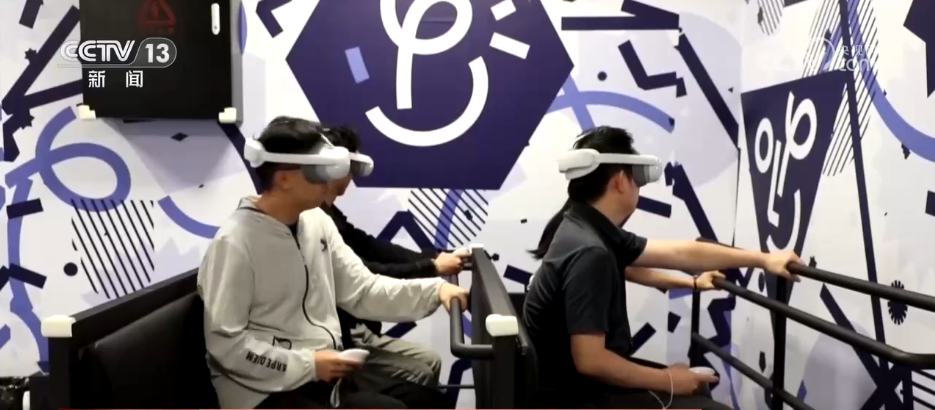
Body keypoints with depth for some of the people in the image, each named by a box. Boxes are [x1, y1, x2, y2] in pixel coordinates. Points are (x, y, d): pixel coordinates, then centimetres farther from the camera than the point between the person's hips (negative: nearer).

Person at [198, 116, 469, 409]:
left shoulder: (317, 222, 5)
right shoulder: (234, 243, -16)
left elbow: (363, 291, 6)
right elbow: (224, 343, -17)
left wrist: (433, 291, -6)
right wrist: (308, 364, -21)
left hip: (327, 372, 7)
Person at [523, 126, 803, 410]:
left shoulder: (594, 231, 2)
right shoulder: (589, 251, -28)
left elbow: (680, 253, 10)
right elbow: (589, 361, -30)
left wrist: (763, 259, 17)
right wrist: (667, 381, -16)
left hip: (585, 380, 10)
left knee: (696, 383, 24)